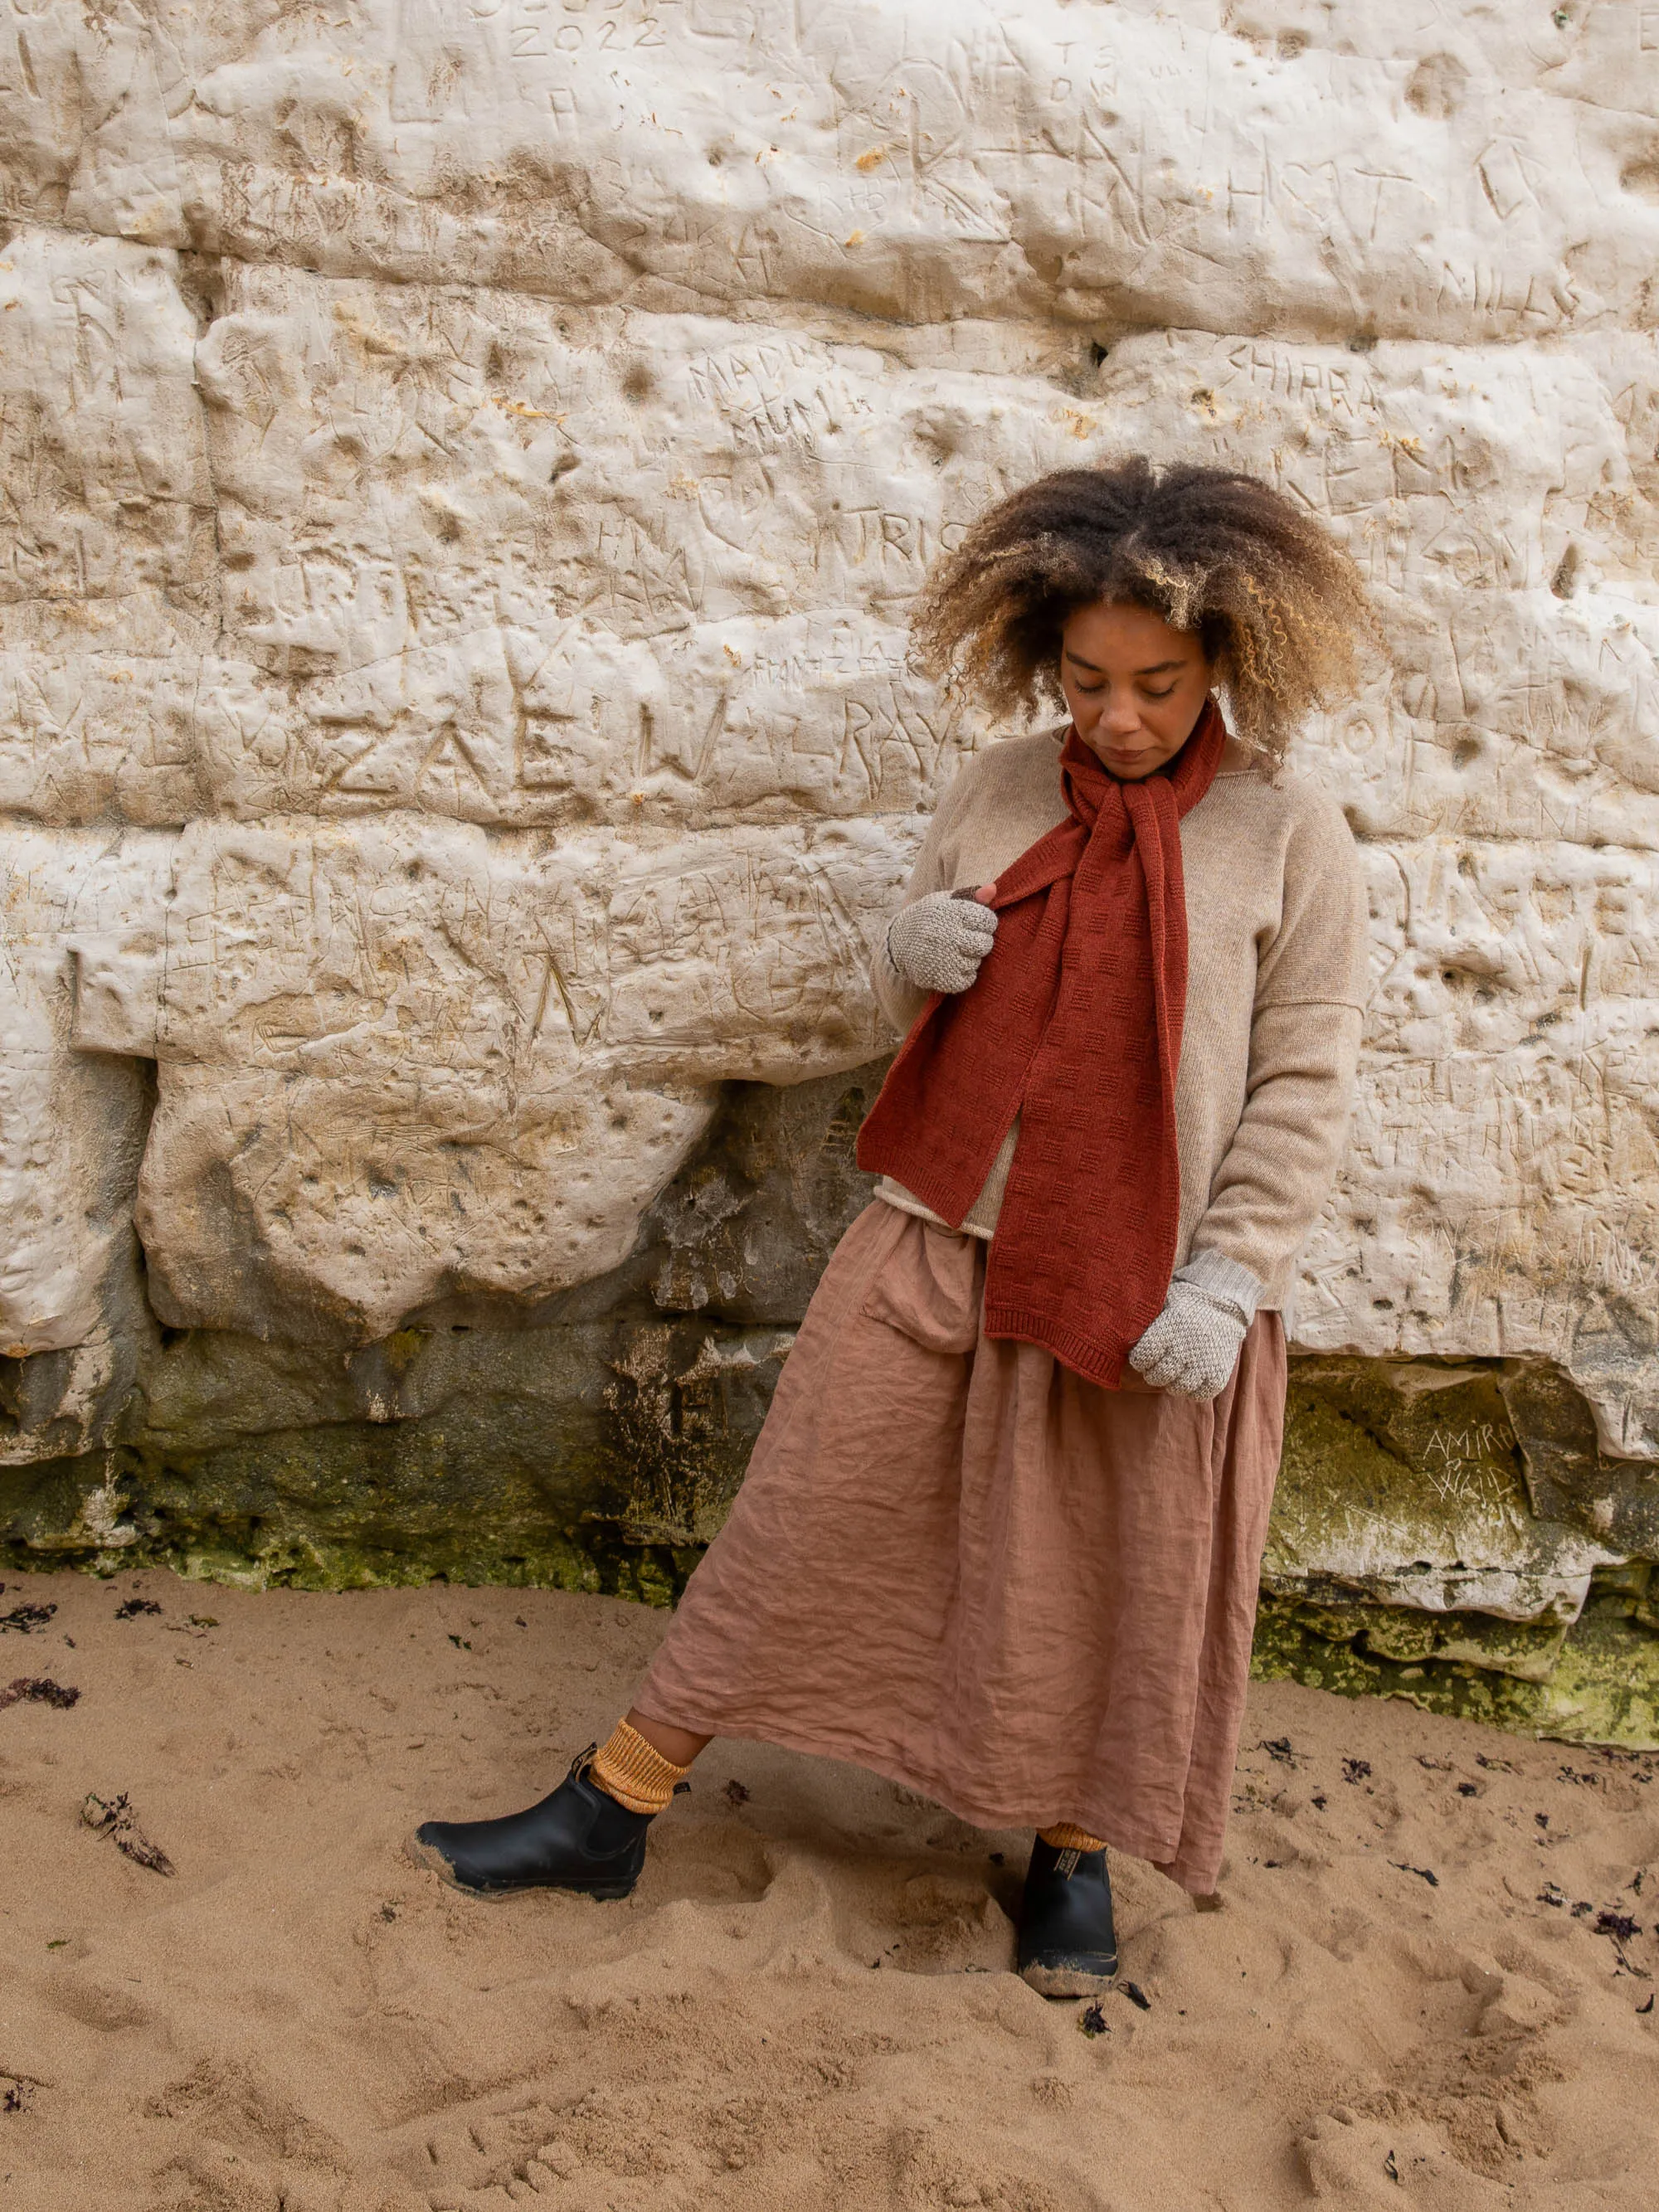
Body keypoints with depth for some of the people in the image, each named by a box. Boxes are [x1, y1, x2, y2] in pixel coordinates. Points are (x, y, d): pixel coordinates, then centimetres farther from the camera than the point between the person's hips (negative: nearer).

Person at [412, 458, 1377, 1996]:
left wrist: (1223, 1286, -12)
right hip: (938, 1238, 3)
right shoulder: (999, 790, 4)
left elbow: (1302, 1090, -5)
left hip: (1142, 1286, -2)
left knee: (1102, 1580, 10)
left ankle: (1072, 1848, 36)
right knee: (801, 1515, 7)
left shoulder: (1290, 838, -6)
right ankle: (611, 1811, 20)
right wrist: (911, 950, -9)